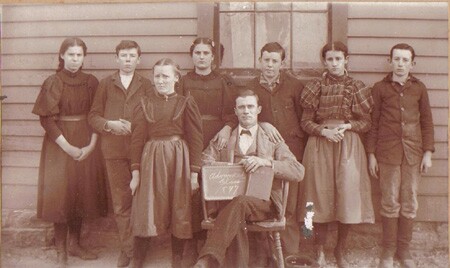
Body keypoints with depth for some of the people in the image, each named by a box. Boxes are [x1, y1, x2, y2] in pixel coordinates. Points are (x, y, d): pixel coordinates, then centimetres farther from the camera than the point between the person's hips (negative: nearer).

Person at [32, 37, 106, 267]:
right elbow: (46, 119, -8)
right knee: (60, 194, -2)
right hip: (59, 143, -3)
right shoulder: (52, 83, -5)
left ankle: (75, 244, 24)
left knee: (82, 192, 8)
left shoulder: (91, 82, 3)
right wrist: (67, 147, -14)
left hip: (86, 142, 3)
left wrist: (91, 144, -9)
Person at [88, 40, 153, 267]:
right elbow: (93, 116, 8)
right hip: (114, 149, 1)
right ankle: (127, 248, 16)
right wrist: (109, 124, -10)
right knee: (121, 201, 5)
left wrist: (134, 126, -12)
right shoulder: (105, 84, 11)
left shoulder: (146, 85, 9)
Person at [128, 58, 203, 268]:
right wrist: (136, 172, 0)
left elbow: (195, 139, -2)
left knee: (179, 211, 7)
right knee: (145, 211, 3)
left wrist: (194, 173, -7)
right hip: (150, 161, 1)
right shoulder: (145, 105, 7)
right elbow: (137, 140, 5)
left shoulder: (186, 103, 1)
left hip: (178, 161, -1)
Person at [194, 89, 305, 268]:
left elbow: (298, 172, 3)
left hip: (263, 202, -1)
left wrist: (265, 162, -12)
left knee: (242, 201, -35)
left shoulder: (273, 140, 16)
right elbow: (205, 161, 8)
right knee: (236, 217, -34)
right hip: (228, 198, 2)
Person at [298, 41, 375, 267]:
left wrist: (348, 126, -11)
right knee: (321, 197, 2)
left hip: (349, 146, 1)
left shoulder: (357, 88, 5)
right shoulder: (315, 87, 5)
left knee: (347, 197, 1)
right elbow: (306, 122, 3)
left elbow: (367, 122, 6)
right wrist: (324, 131, -13)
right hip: (320, 146, 0)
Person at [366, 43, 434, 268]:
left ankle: (404, 249, 21)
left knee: (409, 203, 6)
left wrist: (428, 152, 3)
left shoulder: (419, 88, 8)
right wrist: (371, 154, -1)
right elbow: (373, 123, 3)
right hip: (387, 152, -2)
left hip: (413, 153, 2)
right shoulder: (380, 88, 3)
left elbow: (427, 122, 10)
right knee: (390, 203, 2)